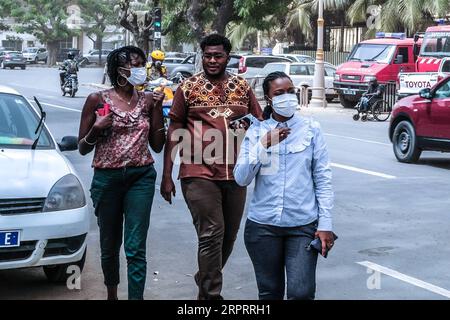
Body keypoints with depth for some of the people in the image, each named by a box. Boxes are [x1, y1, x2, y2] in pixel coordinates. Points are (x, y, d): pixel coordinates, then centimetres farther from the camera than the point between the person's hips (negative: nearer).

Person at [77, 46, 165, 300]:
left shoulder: (147, 100, 4)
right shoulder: (97, 100, -3)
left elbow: (157, 145, 5)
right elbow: (83, 148, 2)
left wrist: (157, 108, -3)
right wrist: (96, 130, -18)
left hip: (141, 177, 1)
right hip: (106, 178, 0)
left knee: (136, 248, -6)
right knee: (110, 245, 13)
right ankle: (112, 294, 35)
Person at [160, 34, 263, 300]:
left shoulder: (242, 86, 9)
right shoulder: (188, 88, 2)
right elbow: (174, 133, 4)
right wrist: (167, 176, 2)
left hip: (235, 175, 4)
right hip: (200, 175, -4)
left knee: (229, 236, 12)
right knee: (211, 235, -11)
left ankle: (206, 283, 34)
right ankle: (212, 295, -1)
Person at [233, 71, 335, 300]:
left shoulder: (311, 129, 1)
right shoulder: (256, 131, 3)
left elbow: (323, 179, 1)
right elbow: (241, 179, -4)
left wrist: (325, 224, -5)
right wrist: (264, 145, -15)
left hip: (303, 225, -1)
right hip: (263, 225, 1)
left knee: (301, 293, -9)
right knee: (270, 293, 11)